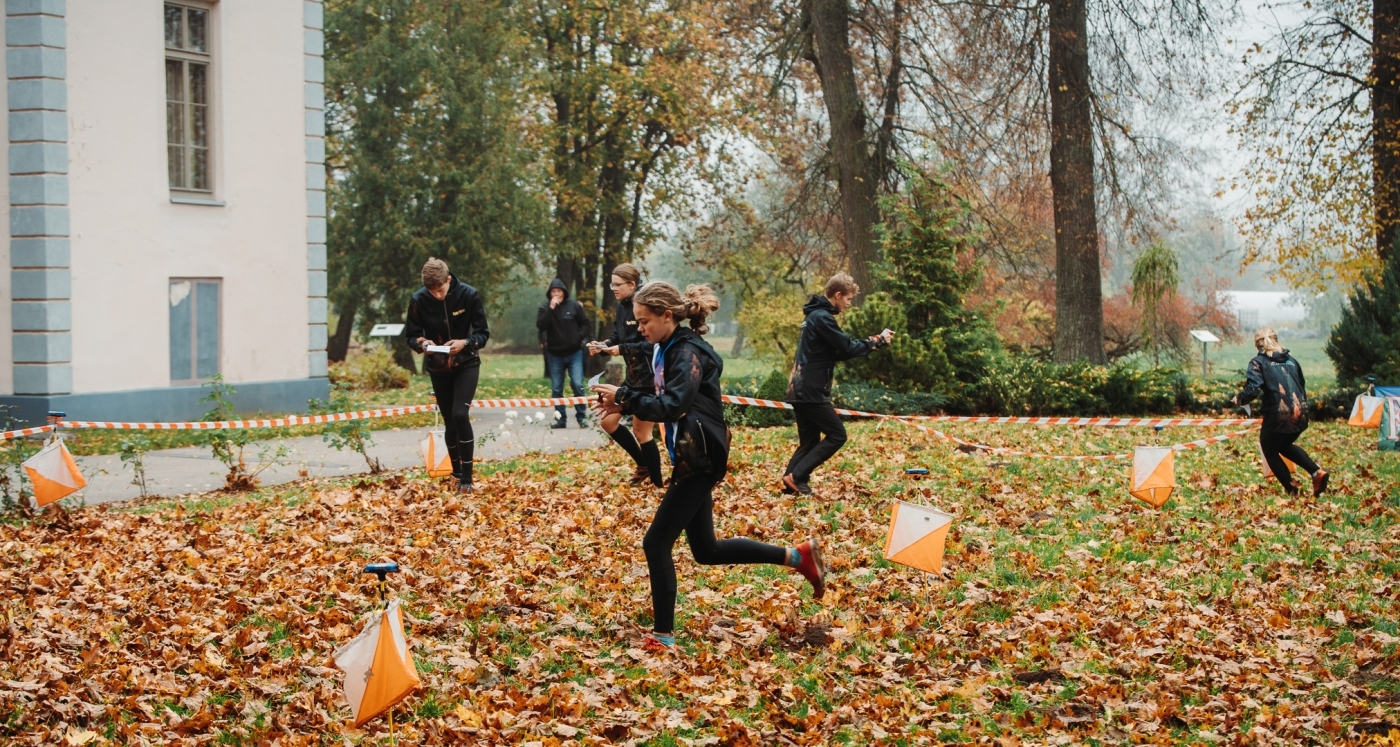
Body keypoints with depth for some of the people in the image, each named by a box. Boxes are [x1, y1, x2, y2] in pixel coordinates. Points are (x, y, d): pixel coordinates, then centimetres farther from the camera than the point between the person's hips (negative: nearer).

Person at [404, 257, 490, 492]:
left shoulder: (469, 295, -17)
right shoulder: (418, 300, -14)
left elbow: (483, 333, -11)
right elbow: (411, 335, -3)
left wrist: (464, 343, -30)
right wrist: (422, 343, -26)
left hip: (466, 364, -2)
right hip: (438, 367, 2)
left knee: (460, 415, -18)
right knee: (449, 421, 9)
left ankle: (466, 478, -11)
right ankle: (456, 473, 25)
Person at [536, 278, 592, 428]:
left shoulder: (574, 305, 0)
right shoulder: (545, 307, 1)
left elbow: (584, 323, 7)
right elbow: (540, 325, -13)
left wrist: (580, 338, -6)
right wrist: (551, 309, -19)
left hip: (574, 353, -1)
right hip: (554, 354, 2)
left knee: (577, 385, -10)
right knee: (556, 389, 4)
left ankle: (582, 416, -2)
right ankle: (560, 418, 10)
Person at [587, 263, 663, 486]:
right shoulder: (622, 307, 7)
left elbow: (652, 344, -23)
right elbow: (617, 338, 12)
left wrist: (622, 349, -26)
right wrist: (602, 346, -7)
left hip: (649, 378, -9)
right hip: (632, 377, 9)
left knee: (641, 430, 0)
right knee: (607, 421, 10)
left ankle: (657, 483, 16)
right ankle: (643, 465, 25)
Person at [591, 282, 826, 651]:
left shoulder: (689, 353, -19)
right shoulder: (666, 349, 9)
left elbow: (672, 407, -29)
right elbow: (660, 400, 14)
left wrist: (624, 396, -26)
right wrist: (623, 403, -2)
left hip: (700, 460, -10)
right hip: (689, 457, 10)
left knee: (657, 542, -6)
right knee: (706, 550, 15)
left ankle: (663, 636, 3)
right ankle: (797, 556, 23)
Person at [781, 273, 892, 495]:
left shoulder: (816, 315, 18)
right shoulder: (822, 317, -14)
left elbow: (838, 352, 20)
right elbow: (848, 348, -15)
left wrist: (872, 342, 11)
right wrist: (877, 341, -2)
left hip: (801, 390, 10)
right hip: (812, 391, -10)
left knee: (809, 442, 12)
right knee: (837, 435, -3)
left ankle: (791, 483, 6)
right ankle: (797, 476, -8)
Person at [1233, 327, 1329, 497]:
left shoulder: (1258, 362, -1)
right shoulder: (1291, 360, 15)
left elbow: (1252, 389, -15)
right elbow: (1303, 387, 19)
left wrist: (1239, 398, 4)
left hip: (1277, 416, -6)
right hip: (1300, 414, 6)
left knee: (1270, 451, 19)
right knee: (1285, 445, 30)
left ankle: (1291, 489, 17)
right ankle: (1317, 472, 13)